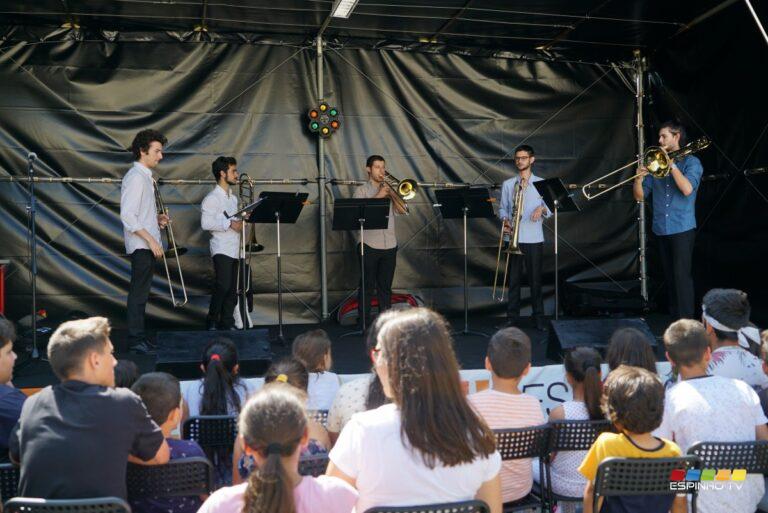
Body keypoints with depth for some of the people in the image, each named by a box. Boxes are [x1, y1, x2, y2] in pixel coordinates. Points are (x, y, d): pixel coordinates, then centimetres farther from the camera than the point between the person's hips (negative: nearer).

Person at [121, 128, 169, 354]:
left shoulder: (146, 176, 14)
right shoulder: (135, 177, -15)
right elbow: (127, 216, -22)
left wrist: (156, 218, 8)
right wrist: (151, 239, -21)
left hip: (147, 244, 10)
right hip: (141, 245, -10)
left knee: (141, 292, 14)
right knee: (139, 293, -5)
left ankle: (139, 336, 21)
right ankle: (136, 340, 0)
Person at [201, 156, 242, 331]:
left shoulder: (233, 197, 19)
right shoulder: (212, 198, -7)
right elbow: (206, 223, -18)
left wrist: (241, 223, 9)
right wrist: (230, 224, -18)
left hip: (234, 249, 8)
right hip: (221, 249, -8)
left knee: (232, 290, 7)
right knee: (223, 286, -15)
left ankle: (227, 323, 14)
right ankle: (211, 322, -2)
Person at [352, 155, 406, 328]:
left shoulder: (389, 189, 15)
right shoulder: (362, 191, 4)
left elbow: (402, 210, 4)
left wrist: (392, 193, -9)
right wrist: (378, 196, -15)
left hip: (389, 244, 4)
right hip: (370, 244, -4)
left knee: (385, 286, 8)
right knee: (367, 286, -2)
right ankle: (363, 320, 3)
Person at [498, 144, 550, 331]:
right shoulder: (508, 184, 10)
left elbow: (550, 209, 5)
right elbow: (503, 208, 10)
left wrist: (542, 209, -17)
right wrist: (505, 220, -11)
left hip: (534, 238, -1)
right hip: (514, 238, 1)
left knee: (535, 278, 3)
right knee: (513, 278, 3)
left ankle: (539, 317, 13)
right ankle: (512, 317, 10)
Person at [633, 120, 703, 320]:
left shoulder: (691, 162, -1)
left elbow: (687, 189, -20)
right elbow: (640, 196, 9)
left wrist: (671, 164, -16)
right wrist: (639, 179, -11)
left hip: (682, 228, -5)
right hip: (661, 229, 5)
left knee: (682, 275, -9)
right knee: (669, 275, 10)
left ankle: (686, 321, -7)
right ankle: (674, 317, 17)